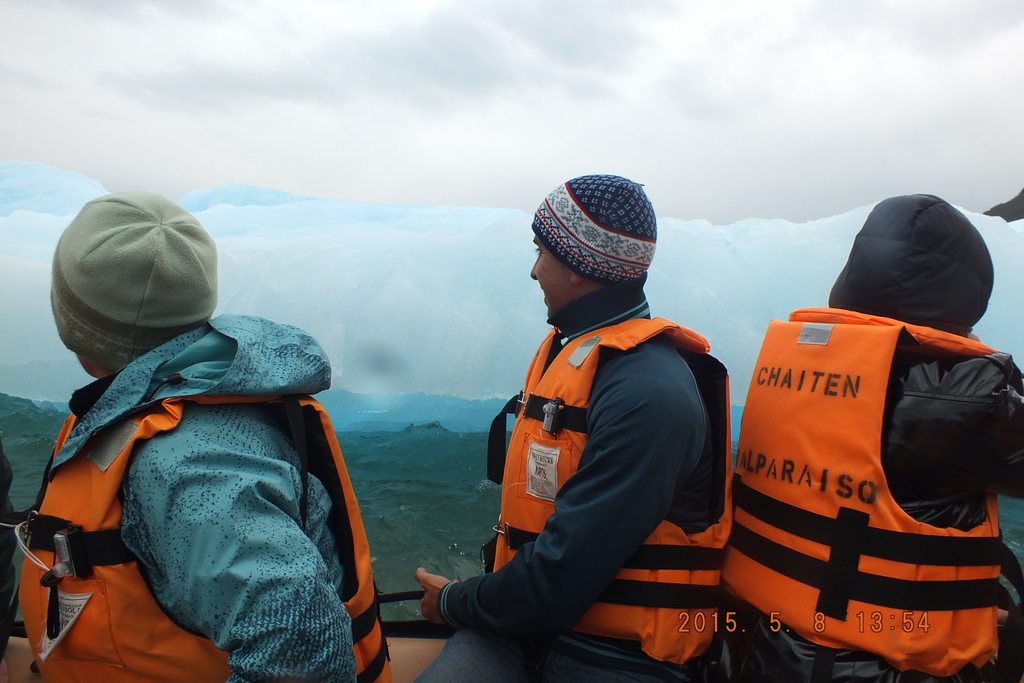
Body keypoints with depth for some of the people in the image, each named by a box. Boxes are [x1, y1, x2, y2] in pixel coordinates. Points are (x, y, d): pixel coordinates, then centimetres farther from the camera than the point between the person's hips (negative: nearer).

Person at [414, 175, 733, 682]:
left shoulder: (649, 392, -22)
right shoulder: (565, 349, 6)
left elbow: (562, 577, -23)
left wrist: (456, 602, -7)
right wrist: (479, 593, 3)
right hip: (521, 625, 6)